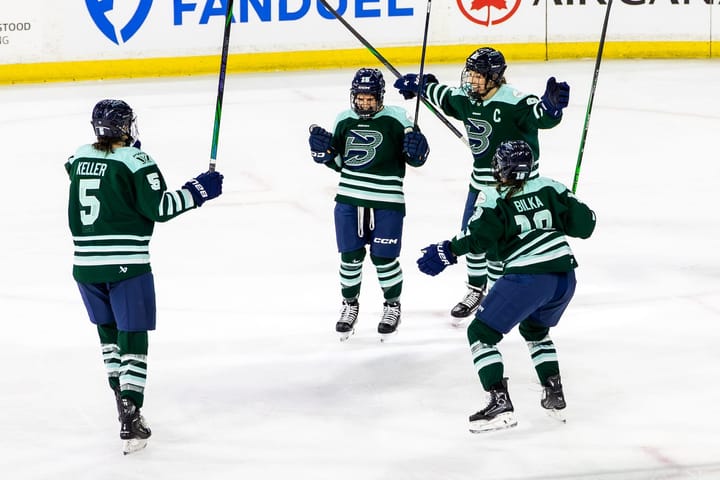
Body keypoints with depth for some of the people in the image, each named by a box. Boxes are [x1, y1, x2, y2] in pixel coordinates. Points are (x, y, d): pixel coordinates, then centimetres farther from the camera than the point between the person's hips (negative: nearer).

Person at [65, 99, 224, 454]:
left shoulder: (79, 159, 8)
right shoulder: (135, 161, -9)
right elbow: (159, 208, -12)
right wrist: (199, 190, -3)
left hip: (86, 263, 5)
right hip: (126, 264, -5)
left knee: (107, 329, 23)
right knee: (132, 336, -4)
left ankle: (122, 392, 30)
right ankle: (130, 417, -13)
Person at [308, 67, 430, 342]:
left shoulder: (395, 119, -7)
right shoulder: (344, 121, 6)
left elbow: (415, 159, -1)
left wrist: (416, 150, -23)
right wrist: (324, 150, -5)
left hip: (386, 201, -3)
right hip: (350, 198, 3)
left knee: (384, 257, 1)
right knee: (350, 256, 5)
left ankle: (392, 305, 24)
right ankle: (350, 304, 26)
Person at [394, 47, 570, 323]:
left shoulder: (512, 102, -24)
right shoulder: (465, 99, -1)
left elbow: (541, 116, -36)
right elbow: (443, 96, 20)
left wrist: (551, 104, -57)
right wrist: (419, 85, 29)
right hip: (481, 181, 7)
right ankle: (476, 290, 35)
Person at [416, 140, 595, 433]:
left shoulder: (494, 197, -1)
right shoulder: (549, 188, 12)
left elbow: (479, 236, -14)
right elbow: (585, 223, 11)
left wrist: (447, 252, -7)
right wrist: (561, 217, 31)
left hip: (528, 278, -6)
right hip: (565, 274, 6)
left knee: (481, 333, 5)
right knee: (535, 329, 34)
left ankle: (500, 404, -7)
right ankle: (554, 394, 27)